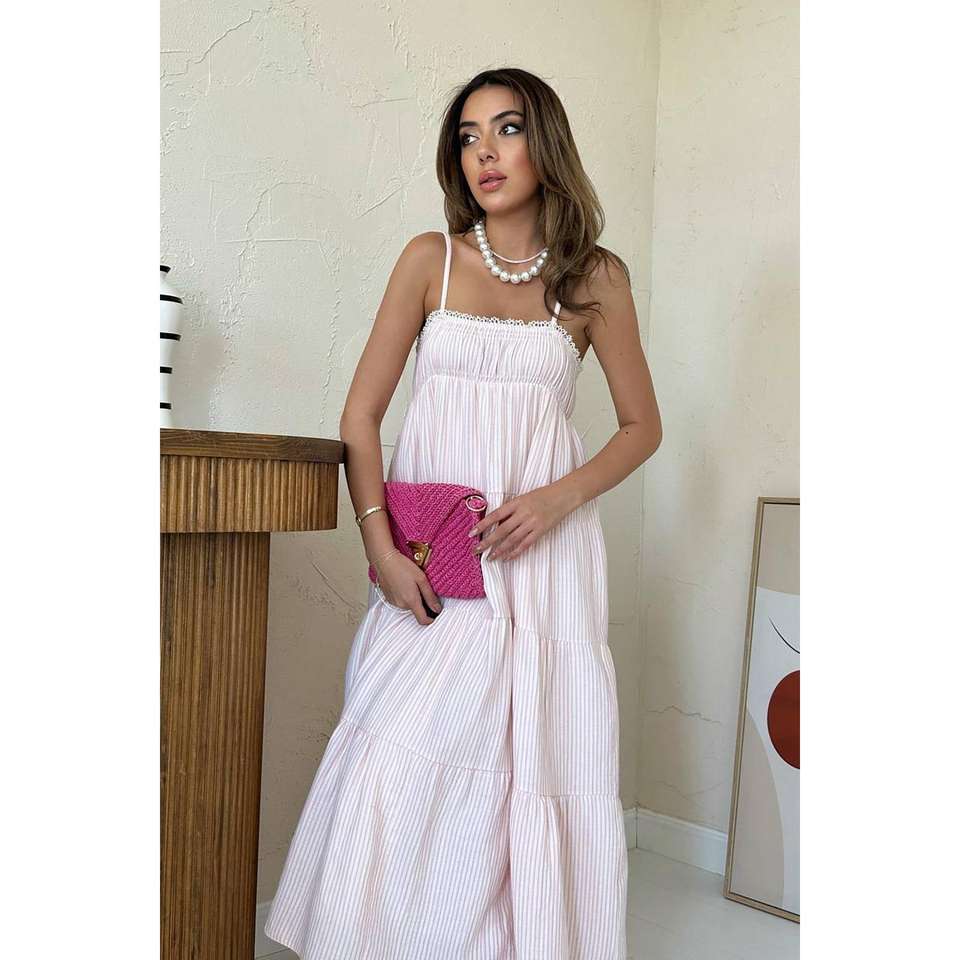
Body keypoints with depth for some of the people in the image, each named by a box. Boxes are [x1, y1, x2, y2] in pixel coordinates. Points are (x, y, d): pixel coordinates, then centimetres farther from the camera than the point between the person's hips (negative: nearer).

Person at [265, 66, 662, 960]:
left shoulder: (596, 277, 6)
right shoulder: (430, 258, 6)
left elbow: (642, 425, 11)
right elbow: (360, 415, 3)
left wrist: (556, 499, -6)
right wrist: (382, 550, -8)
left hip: (542, 546, 0)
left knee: (539, 762, 1)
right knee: (404, 762, -5)